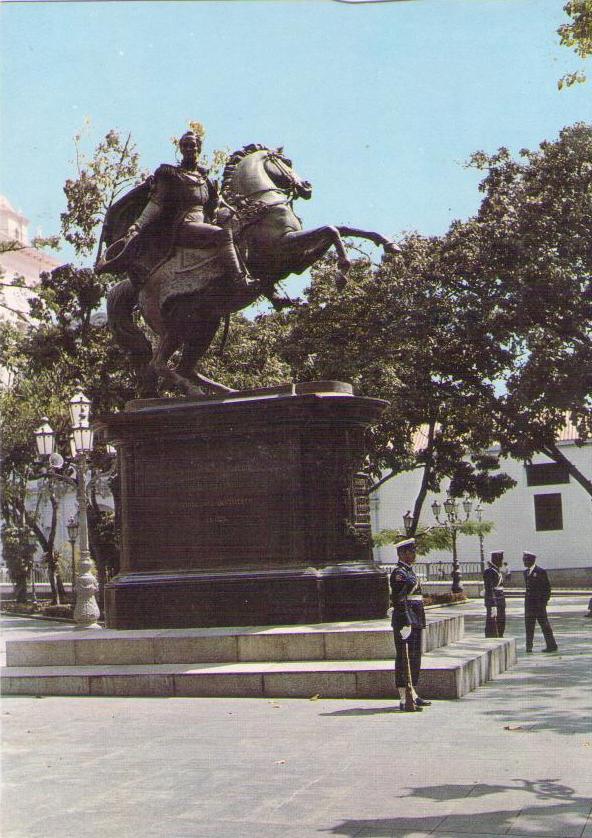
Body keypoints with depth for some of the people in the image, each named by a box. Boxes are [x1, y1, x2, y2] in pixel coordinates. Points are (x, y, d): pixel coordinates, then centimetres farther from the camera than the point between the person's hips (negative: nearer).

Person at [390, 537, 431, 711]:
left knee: (415, 658, 13)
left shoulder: (409, 572, 19)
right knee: (404, 659, -7)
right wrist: (405, 623, -24)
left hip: (416, 622, 10)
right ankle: (404, 700, -5)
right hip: (405, 621, -10)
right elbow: (399, 600, -20)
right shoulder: (398, 573, -13)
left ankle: (413, 695, 20)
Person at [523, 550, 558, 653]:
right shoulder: (526, 572, 12)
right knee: (529, 625, 7)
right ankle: (529, 646, 13)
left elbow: (547, 588, -8)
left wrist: (544, 602, -11)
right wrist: (527, 600, 14)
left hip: (538, 603, -7)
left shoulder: (541, 572, -10)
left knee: (544, 624, -2)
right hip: (529, 603, 7)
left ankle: (552, 646, 6)